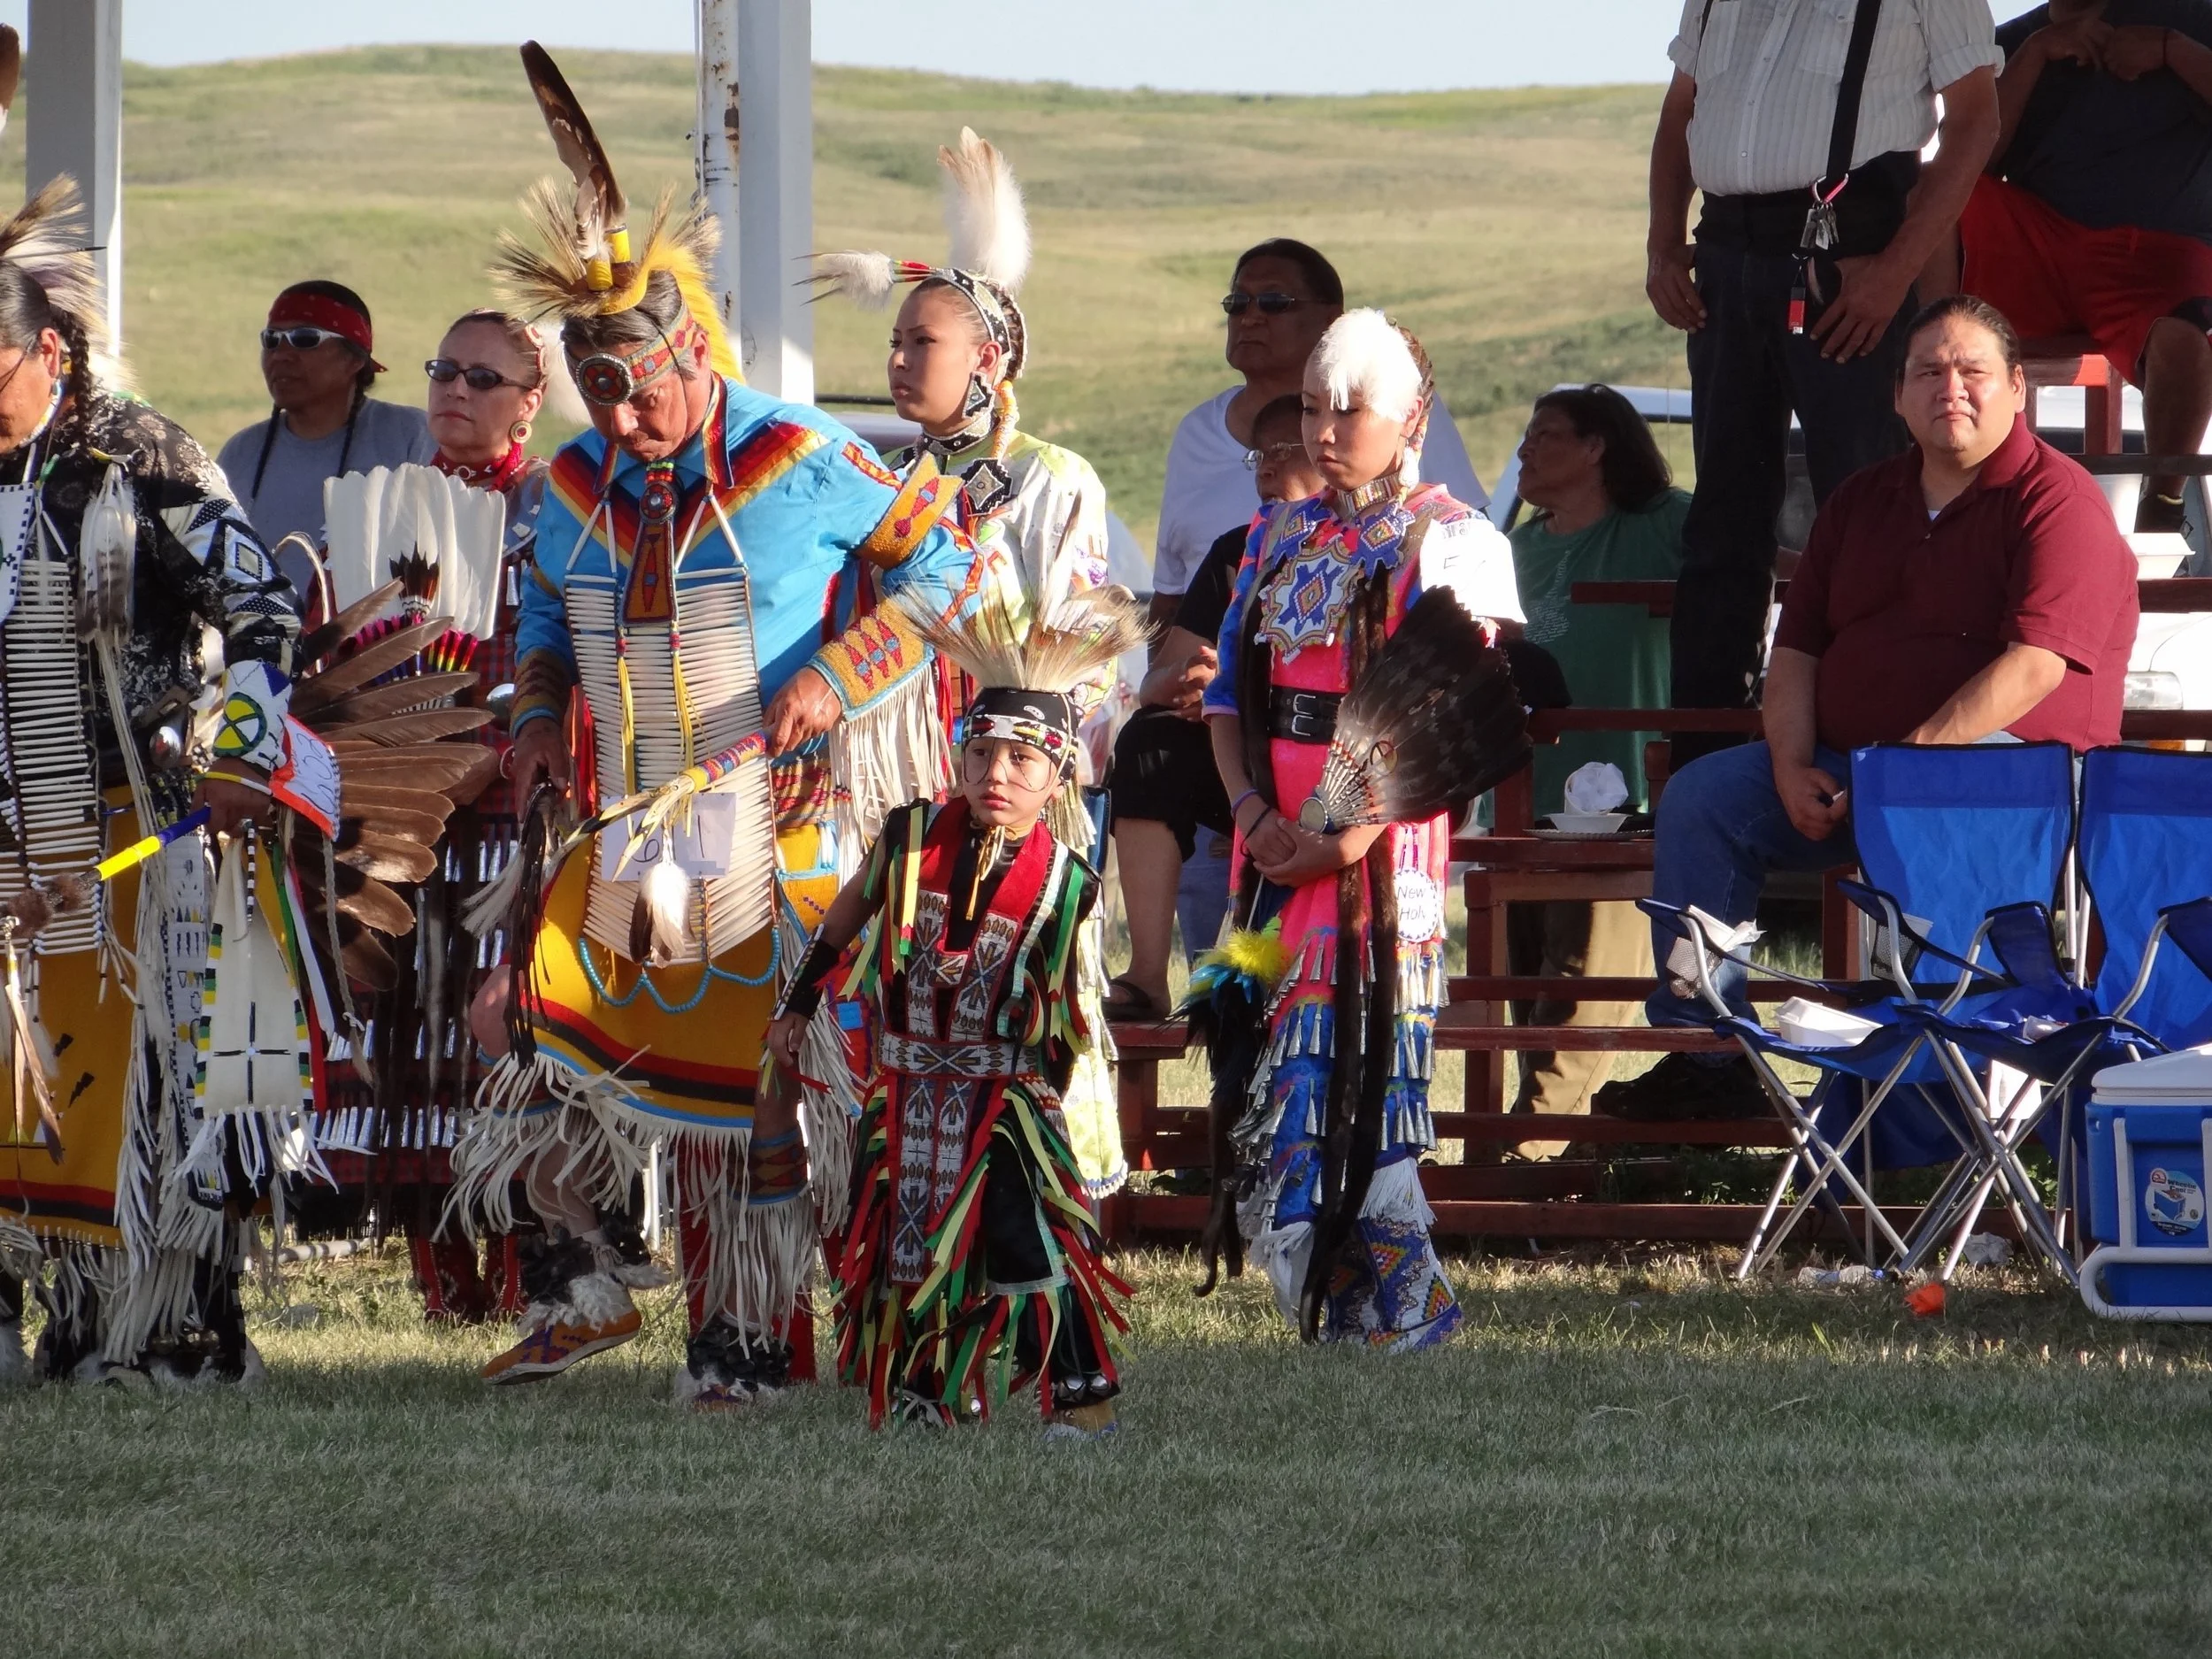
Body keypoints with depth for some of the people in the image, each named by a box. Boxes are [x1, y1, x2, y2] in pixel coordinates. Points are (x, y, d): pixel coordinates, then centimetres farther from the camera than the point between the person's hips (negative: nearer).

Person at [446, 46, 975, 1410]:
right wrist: (540, 713, 7)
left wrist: (834, 675, -14)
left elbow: (939, 563, -2)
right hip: (621, 833, 5)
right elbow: (548, 613, 25)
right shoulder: (578, 489, 7)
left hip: (770, 830, -5)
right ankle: (591, 1279, 15)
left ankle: (744, 1340, 2)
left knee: (751, 1091, -4)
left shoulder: (800, 465, -9)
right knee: (551, 1041, -3)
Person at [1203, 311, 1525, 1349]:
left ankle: (1395, 1306, -6)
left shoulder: (1445, 542, -3)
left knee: (1361, 1058, -12)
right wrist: (1251, 808, -2)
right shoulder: (1280, 539, 17)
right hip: (1282, 837, 6)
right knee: (1284, 1059, 3)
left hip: (1385, 830, -6)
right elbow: (1231, 689, 15)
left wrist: (1350, 832, -18)